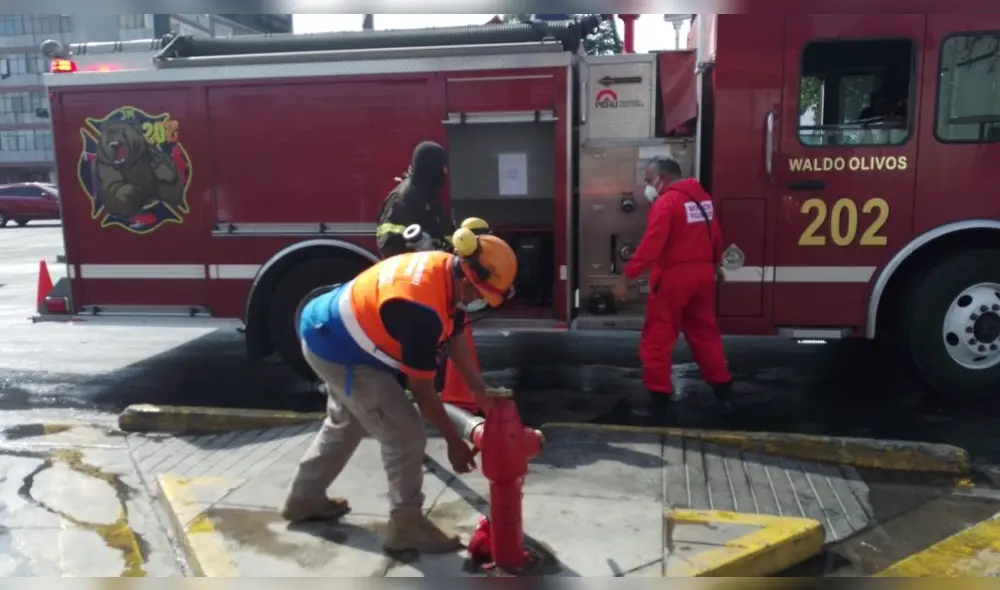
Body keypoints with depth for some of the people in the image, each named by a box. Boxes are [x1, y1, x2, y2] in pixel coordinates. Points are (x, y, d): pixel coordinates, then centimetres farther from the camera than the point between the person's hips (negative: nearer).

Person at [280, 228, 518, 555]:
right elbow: (422, 389, -23)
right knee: (405, 435, -7)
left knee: (345, 423, 27)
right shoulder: (421, 311, -34)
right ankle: (407, 524, 9)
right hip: (337, 349, -10)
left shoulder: (445, 270, -7)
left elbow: (456, 341, 2)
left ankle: (303, 498, 45)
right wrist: (454, 441, -12)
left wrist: (487, 399, 2)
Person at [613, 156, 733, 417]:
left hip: (673, 276, -8)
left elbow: (651, 245, -23)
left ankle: (659, 395, 5)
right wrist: (715, 264, 33)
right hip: (702, 273, 8)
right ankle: (723, 388, 25)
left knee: (657, 338, 2)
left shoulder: (665, 202, -16)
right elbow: (715, 235, 18)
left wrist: (626, 277, -22)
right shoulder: (703, 197, 9)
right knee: (705, 332, 19)